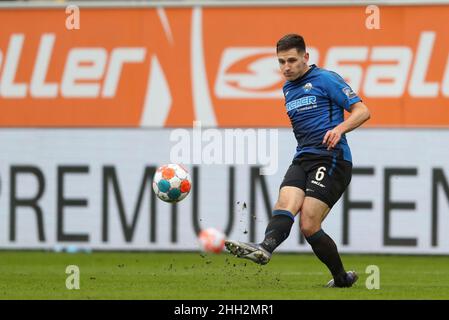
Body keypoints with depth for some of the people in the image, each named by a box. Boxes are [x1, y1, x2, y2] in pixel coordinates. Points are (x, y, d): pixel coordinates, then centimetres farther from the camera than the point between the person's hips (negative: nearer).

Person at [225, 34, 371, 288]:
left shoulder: (325, 80, -1)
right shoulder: (288, 89, 22)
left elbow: (362, 111, -6)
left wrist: (339, 128, -23)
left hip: (330, 159, -6)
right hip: (302, 160, 6)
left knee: (309, 225, -18)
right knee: (285, 204, -23)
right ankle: (265, 248, -44)